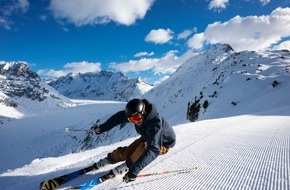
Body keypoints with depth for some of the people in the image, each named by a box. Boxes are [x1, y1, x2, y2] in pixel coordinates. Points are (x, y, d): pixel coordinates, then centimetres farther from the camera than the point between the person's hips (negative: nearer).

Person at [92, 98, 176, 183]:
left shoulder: (155, 124, -44)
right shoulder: (136, 114, -25)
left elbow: (153, 149, -51)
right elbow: (119, 117, -9)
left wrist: (134, 171, -55)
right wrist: (102, 127, -6)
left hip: (163, 144, -5)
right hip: (148, 137, 6)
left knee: (143, 147, -31)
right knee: (127, 151, -3)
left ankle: (125, 167, -11)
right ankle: (109, 159, 20)